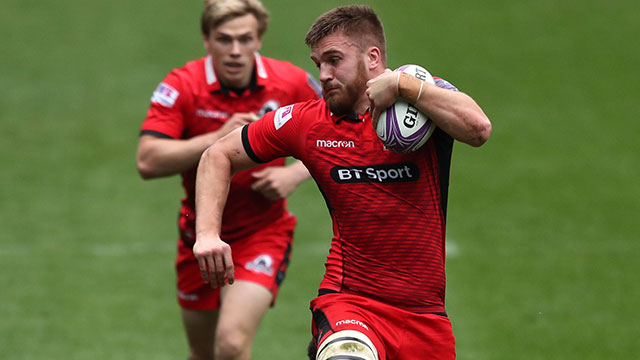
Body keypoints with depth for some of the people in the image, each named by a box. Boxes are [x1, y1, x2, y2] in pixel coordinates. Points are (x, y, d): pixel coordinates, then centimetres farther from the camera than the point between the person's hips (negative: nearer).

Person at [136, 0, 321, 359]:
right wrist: (218, 138, -30)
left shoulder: (292, 83, -11)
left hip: (263, 231, -2)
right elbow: (148, 161, -24)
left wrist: (296, 174, -12)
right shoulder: (182, 86, -15)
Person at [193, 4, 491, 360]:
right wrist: (207, 233, -1)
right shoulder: (306, 121, 3)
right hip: (347, 303, -2)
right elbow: (219, 156, 14)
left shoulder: (426, 98, -3)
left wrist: (401, 84, -22)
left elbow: (478, 128, -24)